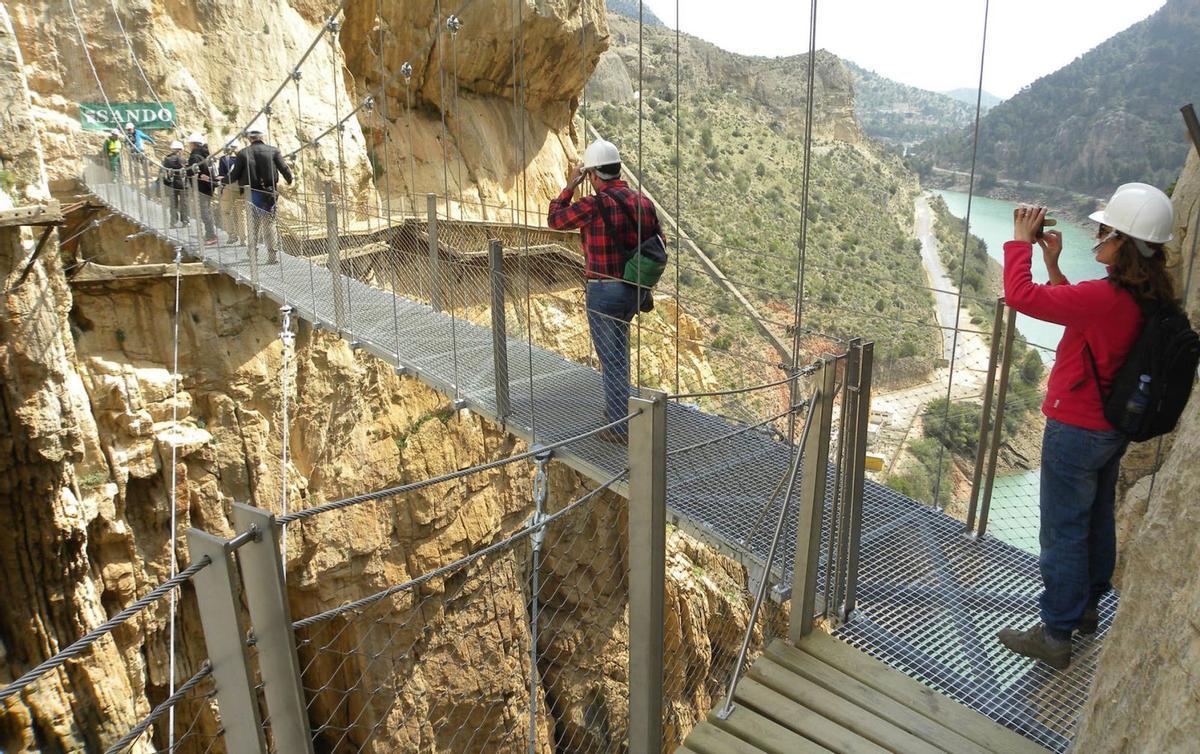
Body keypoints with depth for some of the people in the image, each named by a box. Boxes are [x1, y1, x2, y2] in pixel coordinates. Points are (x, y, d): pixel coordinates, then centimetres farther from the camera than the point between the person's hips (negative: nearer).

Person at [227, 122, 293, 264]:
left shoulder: (243, 153, -3)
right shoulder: (273, 151, -4)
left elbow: (234, 175, 0)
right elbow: (284, 168, -2)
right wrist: (290, 180, 18)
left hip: (251, 193, 0)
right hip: (269, 192, 0)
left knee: (253, 223, 15)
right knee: (269, 223, 4)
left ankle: (253, 252, 23)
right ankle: (272, 256, 0)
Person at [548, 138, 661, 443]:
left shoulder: (593, 205, -18)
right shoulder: (643, 202, 2)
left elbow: (555, 219, -2)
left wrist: (571, 185, 8)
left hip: (605, 292, -7)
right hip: (636, 290, 7)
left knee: (612, 359, 3)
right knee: (615, 347, 28)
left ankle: (620, 428, 12)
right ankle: (616, 407, 39)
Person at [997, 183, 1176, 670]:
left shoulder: (1106, 297, -29)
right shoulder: (1150, 298, 0)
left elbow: (1020, 295, -29)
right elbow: (1073, 309, 14)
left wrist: (1021, 241, -14)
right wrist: (1053, 261, 10)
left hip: (1076, 431, -9)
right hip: (1112, 429, 9)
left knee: (1063, 533, 3)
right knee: (1098, 521, 23)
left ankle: (1055, 636, 16)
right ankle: (1086, 608, 42)